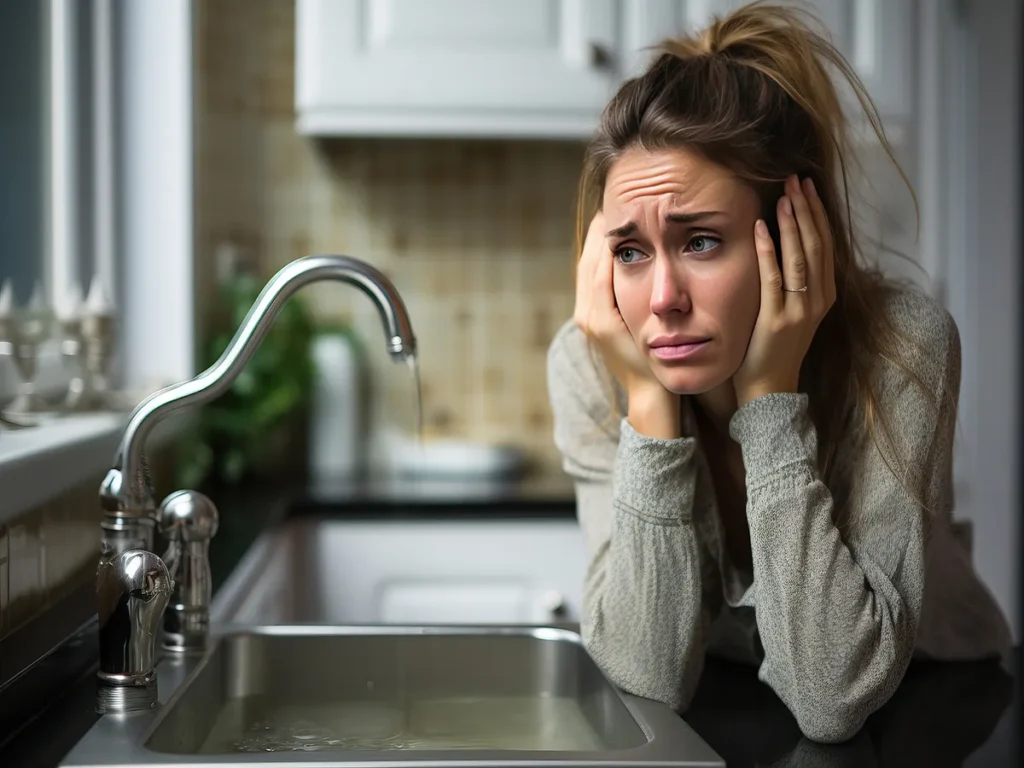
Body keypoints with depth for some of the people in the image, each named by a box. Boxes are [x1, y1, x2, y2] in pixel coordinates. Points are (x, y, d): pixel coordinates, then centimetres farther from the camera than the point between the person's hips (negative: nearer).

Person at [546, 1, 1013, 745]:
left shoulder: (902, 344, -22)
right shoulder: (587, 363, -15)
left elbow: (832, 698, -25)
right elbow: (651, 674, -20)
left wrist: (771, 395, -28)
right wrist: (647, 400, -26)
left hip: (924, 714, -1)